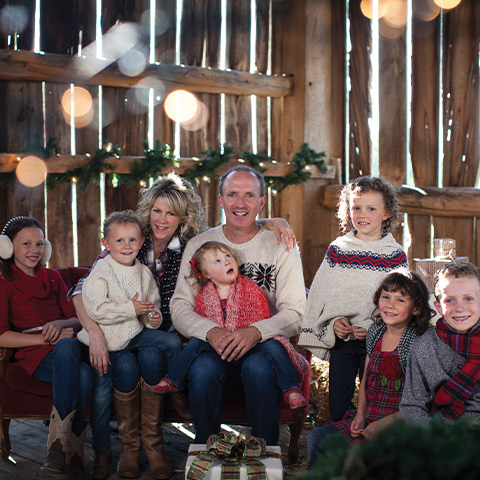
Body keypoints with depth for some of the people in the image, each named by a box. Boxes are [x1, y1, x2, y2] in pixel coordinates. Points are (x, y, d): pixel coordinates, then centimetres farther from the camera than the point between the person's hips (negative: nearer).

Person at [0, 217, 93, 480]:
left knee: (67, 346, -38)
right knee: (82, 374, -37)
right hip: (33, 356, -3)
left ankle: (59, 443, -38)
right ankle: (72, 453, -33)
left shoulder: (53, 278, 26)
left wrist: (60, 325, -7)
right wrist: (45, 339, -14)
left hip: (67, 346, 4)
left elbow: (77, 320, 18)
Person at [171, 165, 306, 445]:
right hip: (212, 346, 1)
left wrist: (255, 332, -24)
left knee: (259, 368, -34)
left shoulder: (281, 247, 4)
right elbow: (180, 308, 2)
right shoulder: (198, 245, 9)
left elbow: (295, 314, -4)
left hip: (263, 345, -1)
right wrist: (211, 331, -20)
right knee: (204, 368, -32)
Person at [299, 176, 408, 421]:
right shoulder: (337, 249, 6)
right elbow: (321, 293, 6)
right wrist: (334, 321, -9)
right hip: (340, 337, 2)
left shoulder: (395, 255, 0)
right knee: (337, 408, 5)